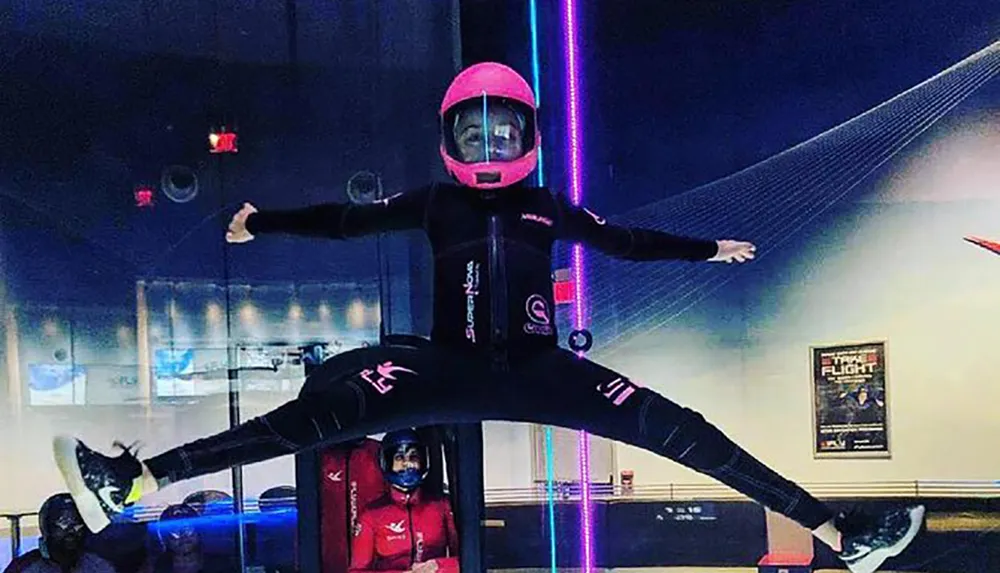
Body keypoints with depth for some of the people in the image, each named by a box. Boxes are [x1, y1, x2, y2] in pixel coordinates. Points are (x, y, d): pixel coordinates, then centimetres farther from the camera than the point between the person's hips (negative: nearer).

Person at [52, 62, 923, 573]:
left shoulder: (549, 207, 9)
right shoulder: (435, 202, 7)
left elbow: (624, 240, 17)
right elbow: (349, 218, 7)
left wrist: (706, 250, 20)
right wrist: (265, 223, 4)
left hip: (539, 370, 1)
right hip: (453, 370, -1)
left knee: (676, 430, -11)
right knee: (328, 410, -20)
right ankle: (134, 485, -23)